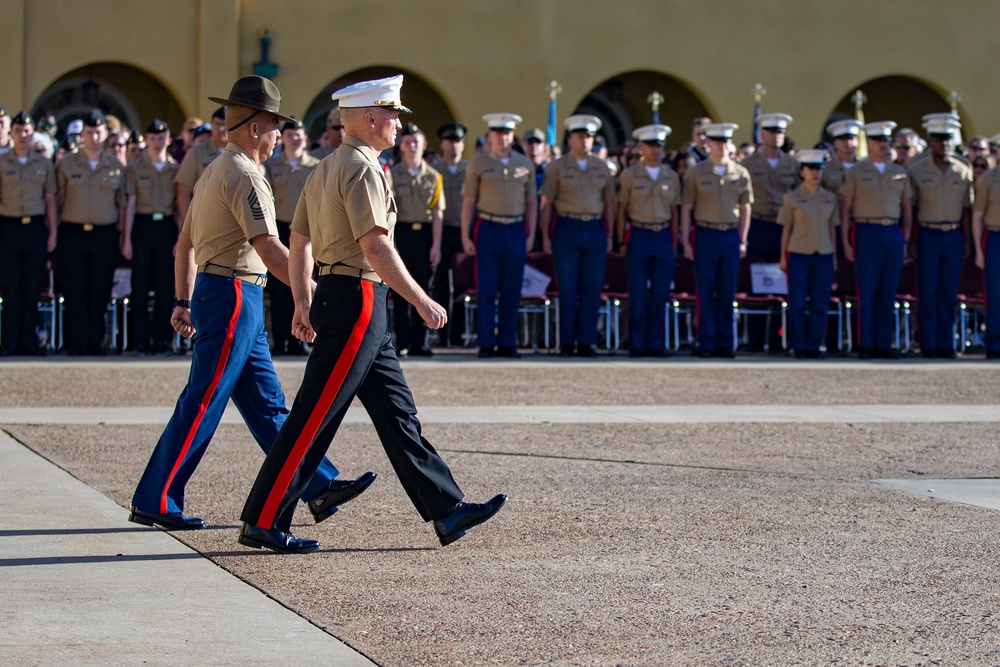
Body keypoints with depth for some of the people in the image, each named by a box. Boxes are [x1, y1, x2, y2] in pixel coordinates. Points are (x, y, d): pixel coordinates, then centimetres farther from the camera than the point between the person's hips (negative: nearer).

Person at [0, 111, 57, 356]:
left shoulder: (44, 164, 10)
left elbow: (50, 199, 11)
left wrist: (52, 232, 5)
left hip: (36, 227, 2)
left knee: (33, 287, 2)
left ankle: (29, 341, 7)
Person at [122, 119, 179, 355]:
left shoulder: (176, 169, 8)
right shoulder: (135, 168, 6)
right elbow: (130, 203, 3)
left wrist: (181, 238, 0)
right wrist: (127, 239, -3)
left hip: (167, 227, 1)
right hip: (143, 226, -1)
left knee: (165, 287, 0)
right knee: (140, 286, -2)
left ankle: (161, 340, 7)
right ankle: (140, 342, 2)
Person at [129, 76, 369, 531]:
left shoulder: (214, 171, 17)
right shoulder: (244, 175, -14)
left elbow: (185, 243, 22)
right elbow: (268, 248, -23)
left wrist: (184, 302, 25)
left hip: (214, 291, 11)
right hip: (234, 296, -11)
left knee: (266, 403, 10)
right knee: (202, 404, -6)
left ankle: (318, 487, 13)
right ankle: (154, 502, -1)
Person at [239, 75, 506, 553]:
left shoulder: (325, 169, 16)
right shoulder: (362, 169, -14)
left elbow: (299, 243, 19)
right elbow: (376, 248, -21)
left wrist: (303, 303, 23)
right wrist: (423, 302, -16)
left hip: (333, 295, 11)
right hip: (358, 301, -11)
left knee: (397, 413, 10)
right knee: (315, 416, -6)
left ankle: (447, 512, 14)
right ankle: (262, 522, -2)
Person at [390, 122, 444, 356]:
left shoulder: (434, 177, 7)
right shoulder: (392, 174, 2)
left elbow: (437, 212, 5)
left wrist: (436, 245, -1)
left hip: (425, 234, 2)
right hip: (401, 233, -2)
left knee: (422, 289, 3)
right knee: (400, 291, -1)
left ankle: (419, 343, 8)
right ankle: (402, 343, 1)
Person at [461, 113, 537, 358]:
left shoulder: (525, 165, 9)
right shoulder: (478, 164, 3)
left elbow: (531, 202, 12)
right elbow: (468, 202, 2)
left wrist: (531, 235, 5)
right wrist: (465, 236, -3)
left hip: (516, 231, 2)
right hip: (488, 229, -2)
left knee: (512, 292, 3)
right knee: (486, 291, -2)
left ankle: (507, 344, 9)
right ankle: (486, 344, 1)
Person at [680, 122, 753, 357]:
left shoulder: (741, 174, 8)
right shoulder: (695, 174, 2)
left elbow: (745, 208, 12)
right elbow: (686, 208, 2)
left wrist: (742, 241, 6)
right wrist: (685, 241, -4)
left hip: (731, 236, 2)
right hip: (706, 235, -2)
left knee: (727, 294, 4)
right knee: (706, 294, -1)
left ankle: (725, 344, 9)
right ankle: (706, 344, 3)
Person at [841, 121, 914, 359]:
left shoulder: (899, 172, 13)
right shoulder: (856, 173, 4)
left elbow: (907, 209, 16)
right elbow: (845, 209, 2)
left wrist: (905, 239, 6)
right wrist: (845, 242, -5)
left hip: (894, 234, 3)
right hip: (866, 233, -3)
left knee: (888, 293, 3)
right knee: (866, 292, -5)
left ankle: (883, 344, 8)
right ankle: (865, 345, -1)